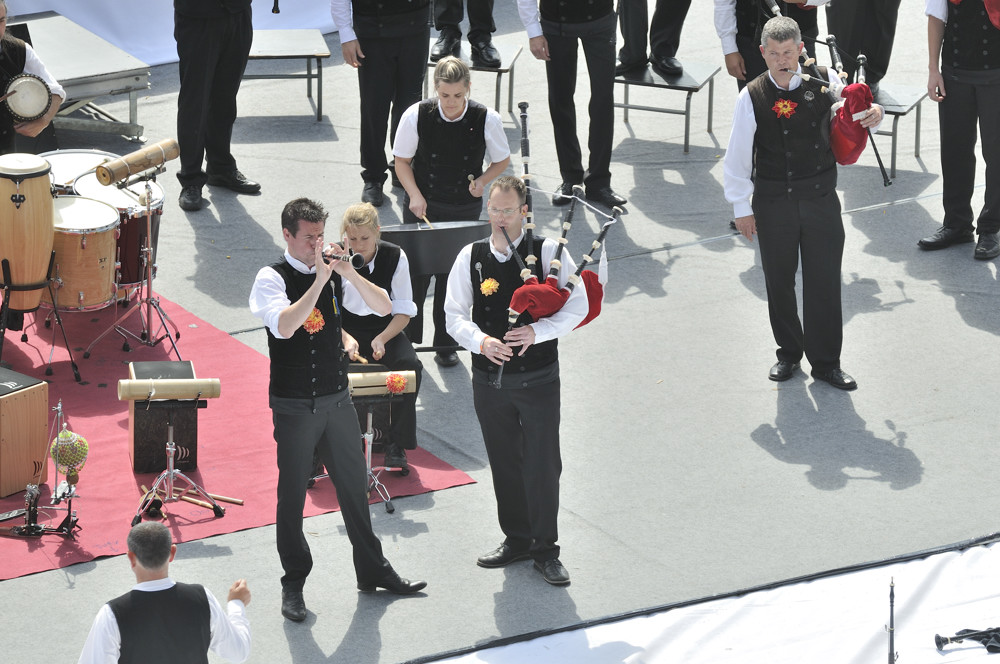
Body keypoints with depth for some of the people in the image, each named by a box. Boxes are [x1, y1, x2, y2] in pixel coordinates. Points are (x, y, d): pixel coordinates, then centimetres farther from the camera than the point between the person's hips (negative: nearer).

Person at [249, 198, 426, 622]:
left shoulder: (334, 273, 4)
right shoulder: (273, 278, -10)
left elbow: (384, 307, -2)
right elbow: (284, 326, -28)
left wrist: (349, 273, -17)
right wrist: (319, 281, -30)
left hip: (337, 400, 5)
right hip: (295, 407, -4)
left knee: (354, 487, 13)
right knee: (292, 495, 5)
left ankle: (373, 571, 26)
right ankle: (293, 585, 16)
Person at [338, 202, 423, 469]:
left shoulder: (395, 257, -6)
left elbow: (404, 311, -4)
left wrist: (382, 339, -22)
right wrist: (345, 338, -28)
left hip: (386, 329, 1)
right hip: (344, 330, -1)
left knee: (410, 366, -29)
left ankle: (395, 444, -16)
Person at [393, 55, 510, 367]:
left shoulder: (487, 120, -14)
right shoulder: (416, 116, -14)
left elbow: (501, 160, 2)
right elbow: (402, 160, -2)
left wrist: (483, 180, -18)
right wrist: (415, 195, -16)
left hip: (465, 209, 0)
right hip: (423, 206, 0)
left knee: (452, 276, 7)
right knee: (416, 271, 1)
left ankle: (446, 344, 24)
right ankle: (405, 342, 20)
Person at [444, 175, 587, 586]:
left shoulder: (548, 252, -6)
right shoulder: (471, 258, 1)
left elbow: (578, 305, -9)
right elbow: (455, 314, 1)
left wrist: (537, 332, -21)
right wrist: (481, 340, -18)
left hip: (537, 378, -3)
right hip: (489, 378, 3)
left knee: (542, 463, 0)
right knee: (504, 463, 13)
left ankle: (545, 549, 12)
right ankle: (516, 540, 28)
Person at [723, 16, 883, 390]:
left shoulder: (826, 81, -5)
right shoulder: (752, 98, -10)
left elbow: (853, 116, 11)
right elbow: (737, 157, -3)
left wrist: (873, 115, -13)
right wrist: (741, 208, 0)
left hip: (821, 200, 1)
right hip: (773, 202, -1)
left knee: (824, 282, 4)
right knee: (779, 282, 11)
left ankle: (826, 362, 17)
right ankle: (789, 353, 31)